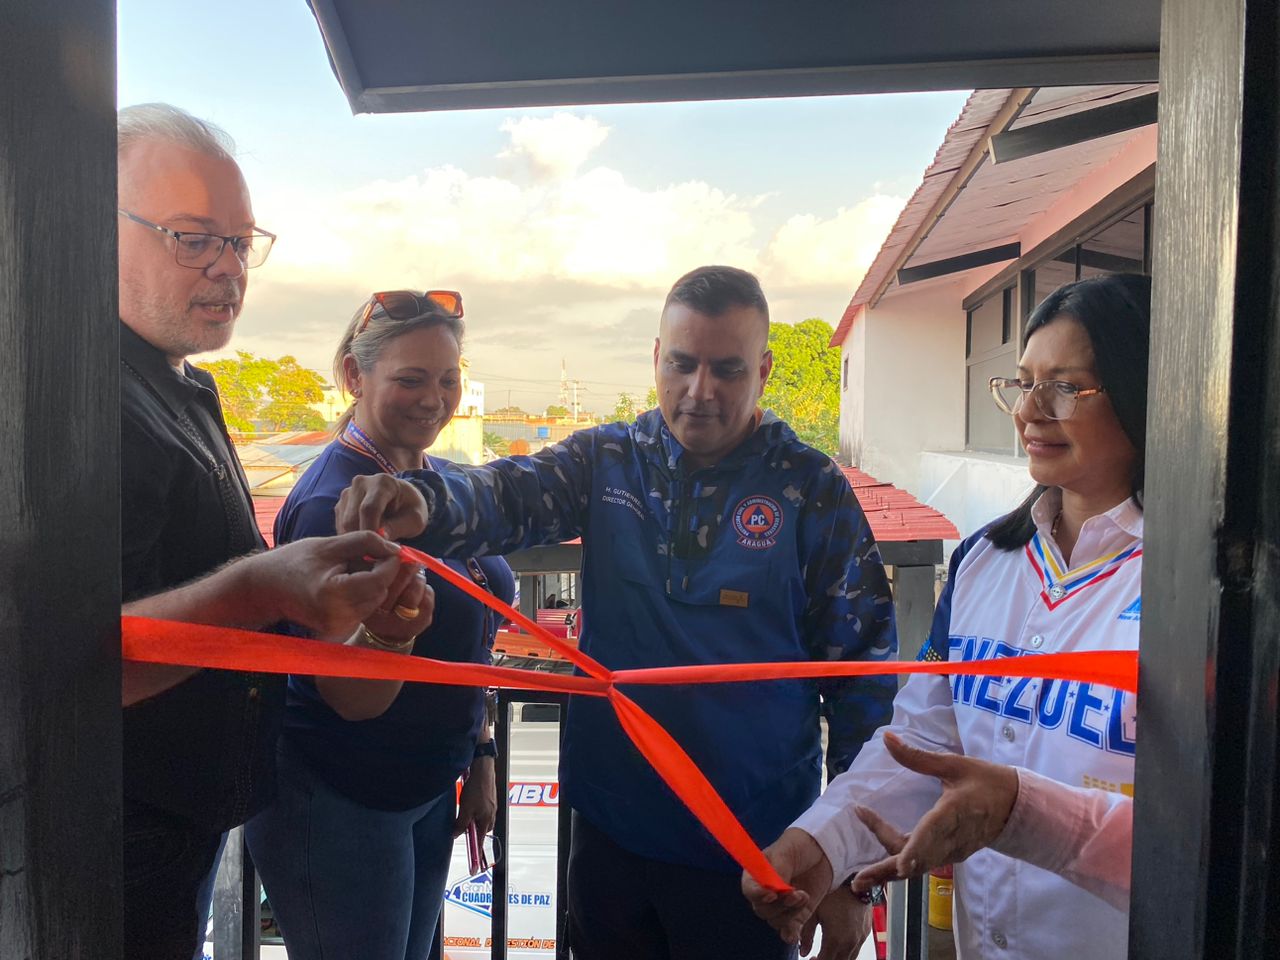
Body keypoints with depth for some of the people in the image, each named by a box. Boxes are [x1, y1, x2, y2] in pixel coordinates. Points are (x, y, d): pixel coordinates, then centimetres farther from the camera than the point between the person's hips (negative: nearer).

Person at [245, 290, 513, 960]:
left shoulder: (436, 481, 2)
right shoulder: (333, 501, -23)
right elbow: (357, 699, -25)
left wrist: (480, 758, 12)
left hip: (428, 791, 8)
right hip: (337, 804, -8)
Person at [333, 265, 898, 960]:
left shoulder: (813, 490, -7)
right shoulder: (607, 460, 0)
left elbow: (862, 667, -5)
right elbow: (512, 495, -17)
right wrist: (423, 499, -41)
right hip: (611, 827, 3)